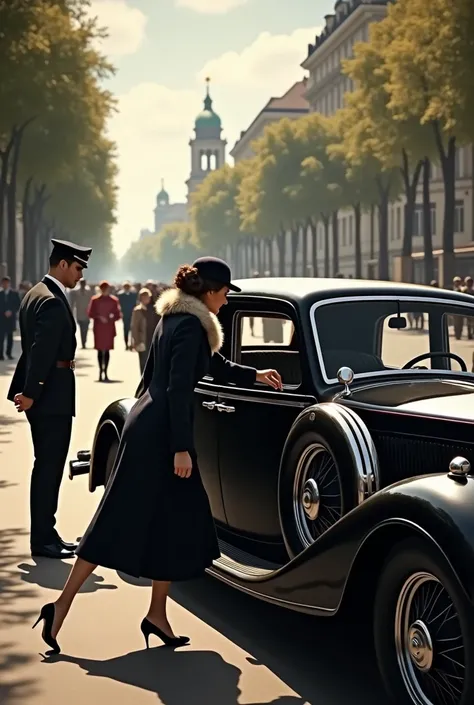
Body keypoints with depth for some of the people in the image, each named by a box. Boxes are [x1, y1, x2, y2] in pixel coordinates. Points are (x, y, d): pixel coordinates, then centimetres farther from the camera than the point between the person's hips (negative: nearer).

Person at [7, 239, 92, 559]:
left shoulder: (36, 294, 15)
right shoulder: (53, 302, -18)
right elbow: (42, 352, -23)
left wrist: (28, 390, 15)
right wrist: (31, 393, -19)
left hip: (44, 395, 10)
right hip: (53, 396, -10)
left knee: (48, 466, 15)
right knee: (49, 467, -3)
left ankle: (45, 534, 22)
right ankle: (43, 539, 3)